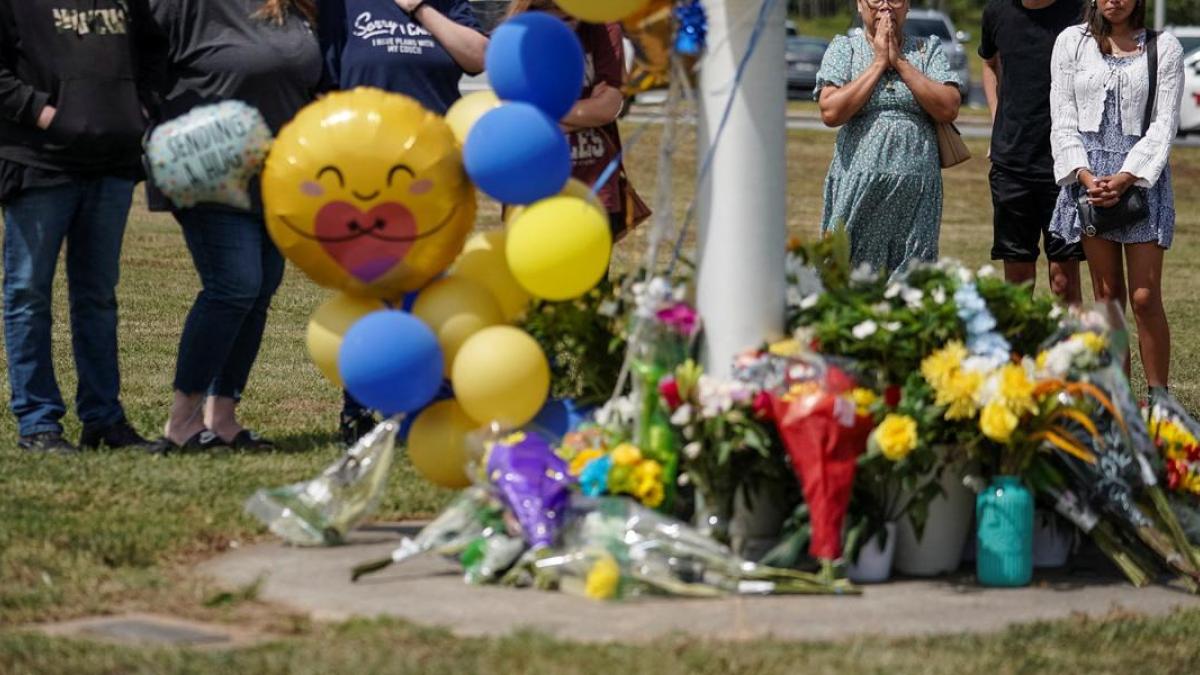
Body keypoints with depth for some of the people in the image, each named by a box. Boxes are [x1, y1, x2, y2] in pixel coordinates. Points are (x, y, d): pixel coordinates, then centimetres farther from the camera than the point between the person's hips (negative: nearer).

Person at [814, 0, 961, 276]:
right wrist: (878, 62, -5)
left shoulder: (928, 49, 10)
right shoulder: (844, 49, 7)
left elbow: (949, 109, -5)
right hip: (858, 187, -1)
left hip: (917, 189, 1)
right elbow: (830, 113, -9)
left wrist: (900, 62, -4)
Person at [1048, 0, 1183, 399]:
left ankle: (1158, 399, 0)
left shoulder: (1163, 48, 2)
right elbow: (1063, 119, 4)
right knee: (1107, 298, 5)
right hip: (1088, 175, 2)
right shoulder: (1072, 43, 7)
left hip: (1141, 178, -2)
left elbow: (1163, 125, -3)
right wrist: (1086, 176, -11)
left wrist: (1124, 179, -15)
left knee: (1145, 298, -7)